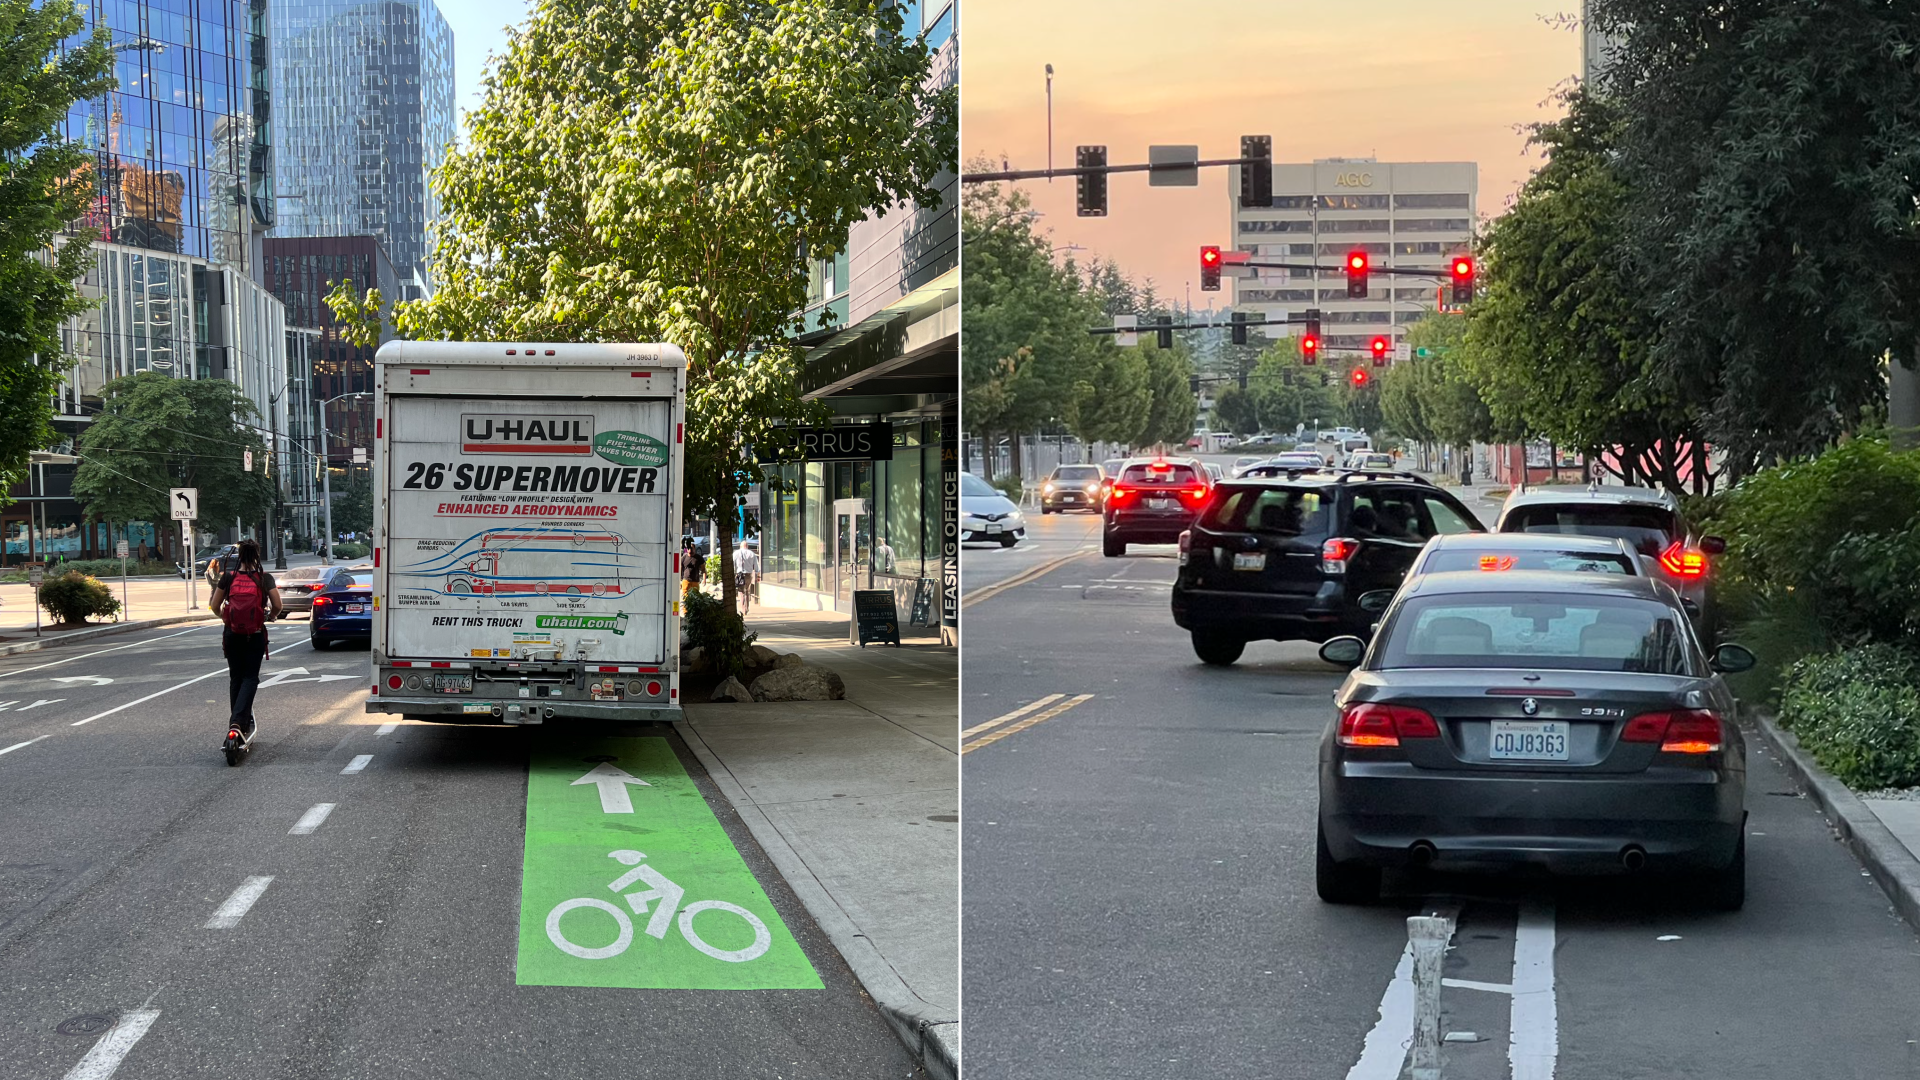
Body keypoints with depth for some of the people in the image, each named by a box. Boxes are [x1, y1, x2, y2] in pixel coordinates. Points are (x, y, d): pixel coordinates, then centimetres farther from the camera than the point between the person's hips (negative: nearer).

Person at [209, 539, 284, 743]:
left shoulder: (228, 577, -2)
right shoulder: (264, 578, -6)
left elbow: (215, 606, 2)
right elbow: (278, 606, -9)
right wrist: (270, 617, 13)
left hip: (232, 634, 2)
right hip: (255, 636, -2)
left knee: (235, 678, 16)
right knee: (250, 678, 3)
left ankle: (237, 722, 21)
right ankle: (238, 721, -17)